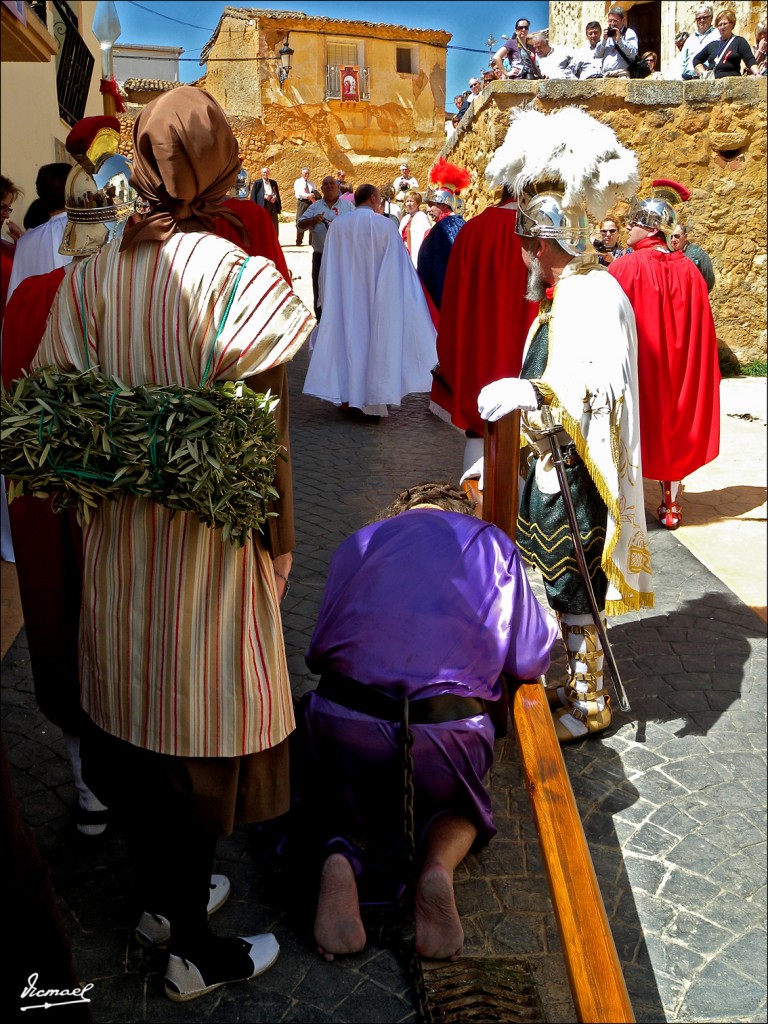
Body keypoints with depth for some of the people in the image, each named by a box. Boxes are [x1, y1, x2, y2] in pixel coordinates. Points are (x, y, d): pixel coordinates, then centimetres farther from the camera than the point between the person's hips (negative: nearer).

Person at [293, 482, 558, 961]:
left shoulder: (357, 543, 18)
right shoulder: (491, 543, 13)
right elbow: (530, 660, 12)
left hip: (345, 719, 1)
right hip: (445, 730, -1)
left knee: (347, 806, 31)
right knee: (456, 806, 32)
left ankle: (342, 858, -4)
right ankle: (439, 865, -2)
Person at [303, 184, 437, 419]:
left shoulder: (338, 226, 1)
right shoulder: (386, 226, -6)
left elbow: (326, 271, 4)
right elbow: (400, 270, -3)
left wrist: (329, 300, 15)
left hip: (344, 299, 2)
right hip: (377, 301, -2)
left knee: (346, 337, 10)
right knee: (376, 337, 5)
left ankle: (345, 395, 10)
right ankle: (373, 399, 6)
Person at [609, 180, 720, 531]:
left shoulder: (625, 268, -14)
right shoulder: (688, 271, -2)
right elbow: (700, 330, 2)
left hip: (634, 362, -4)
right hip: (675, 367, 4)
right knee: (673, 429, 14)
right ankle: (671, 506, 20)